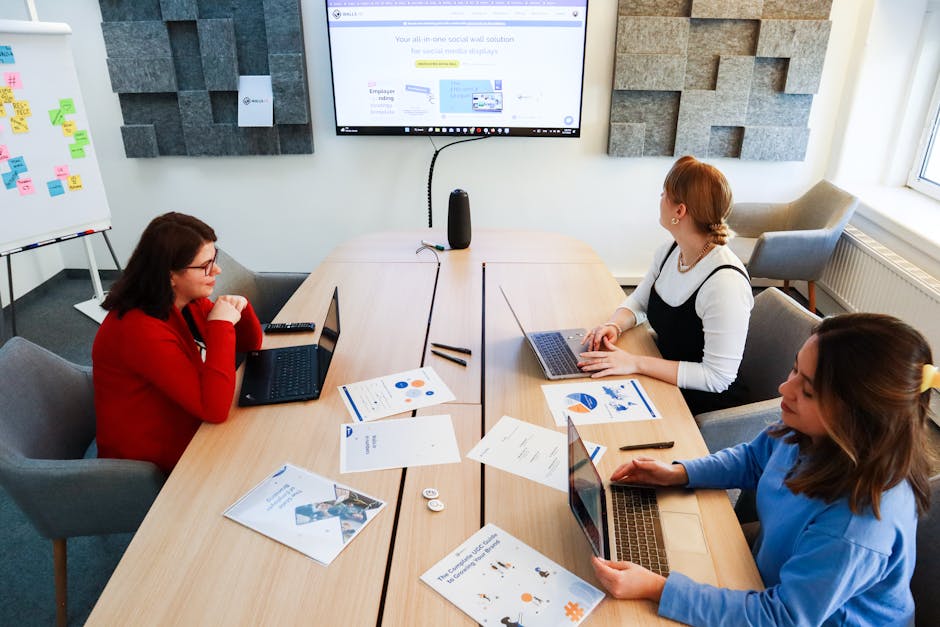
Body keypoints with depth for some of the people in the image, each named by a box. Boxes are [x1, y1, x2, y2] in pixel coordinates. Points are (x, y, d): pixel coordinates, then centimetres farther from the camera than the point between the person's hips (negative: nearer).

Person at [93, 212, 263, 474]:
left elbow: (249, 345, 9)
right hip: (154, 465, -7)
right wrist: (221, 325, -30)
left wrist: (240, 308, -12)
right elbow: (215, 408, -33)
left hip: (192, 430, 7)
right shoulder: (140, 329, -29)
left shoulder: (190, 301, -4)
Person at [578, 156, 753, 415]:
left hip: (705, 404, -7)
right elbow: (638, 301, 12)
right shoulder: (669, 252, -2)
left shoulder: (725, 283, -28)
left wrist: (636, 363, -29)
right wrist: (614, 325, -11)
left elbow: (717, 377, -26)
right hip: (664, 375, 7)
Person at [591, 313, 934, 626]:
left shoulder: (859, 527, -39)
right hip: (772, 571, 6)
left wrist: (656, 588, -33)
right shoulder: (808, 431, -17)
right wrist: (678, 474, -8)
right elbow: (753, 459, 5)